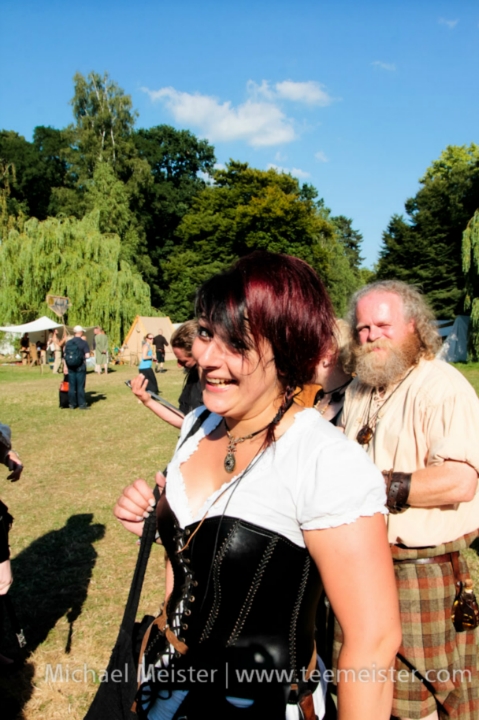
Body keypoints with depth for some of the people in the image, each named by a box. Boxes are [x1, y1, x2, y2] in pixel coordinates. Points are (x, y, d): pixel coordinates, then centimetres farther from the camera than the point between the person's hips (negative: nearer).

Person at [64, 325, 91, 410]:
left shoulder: (68, 343, 5)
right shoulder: (83, 342, -8)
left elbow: (65, 355, 7)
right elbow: (87, 355, -14)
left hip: (70, 367, 4)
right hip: (80, 366, -4)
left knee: (71, 386, 9)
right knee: (80, 386, 1)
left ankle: (72, 404, 14)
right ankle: (82, 404, 3)